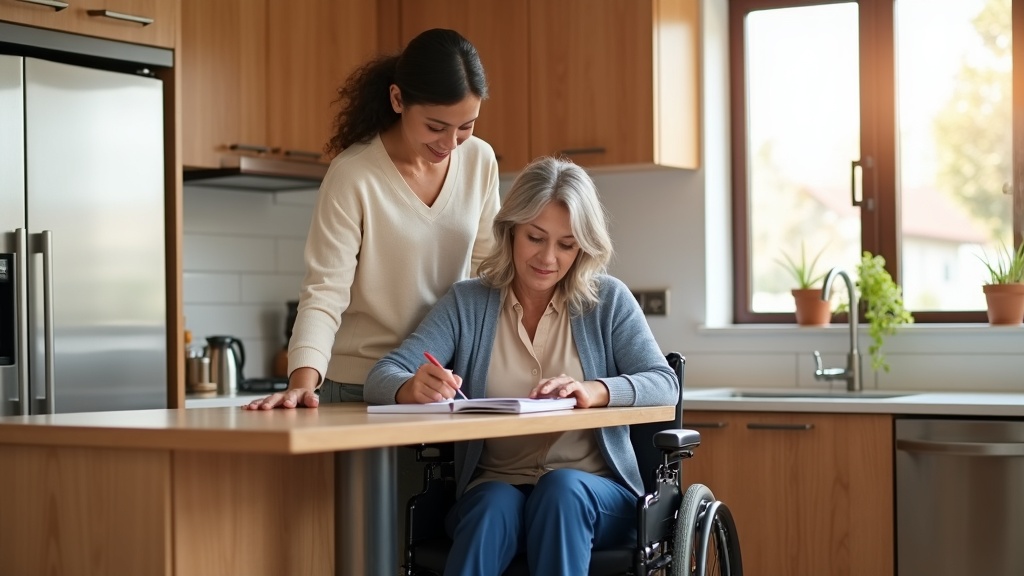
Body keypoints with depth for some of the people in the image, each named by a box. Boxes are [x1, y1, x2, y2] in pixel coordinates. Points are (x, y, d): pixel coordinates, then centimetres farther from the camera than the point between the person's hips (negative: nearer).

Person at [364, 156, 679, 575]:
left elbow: (664, 385, -3)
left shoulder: (608, 301, 6)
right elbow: (382, 378, -3)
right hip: (495, 488, 0)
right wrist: (411, 389, -29)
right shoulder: (467, 303, 6)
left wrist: (596, 391, -25)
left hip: (593, 493, 0)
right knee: (495, 506, -34)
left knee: (560, 489, -34)